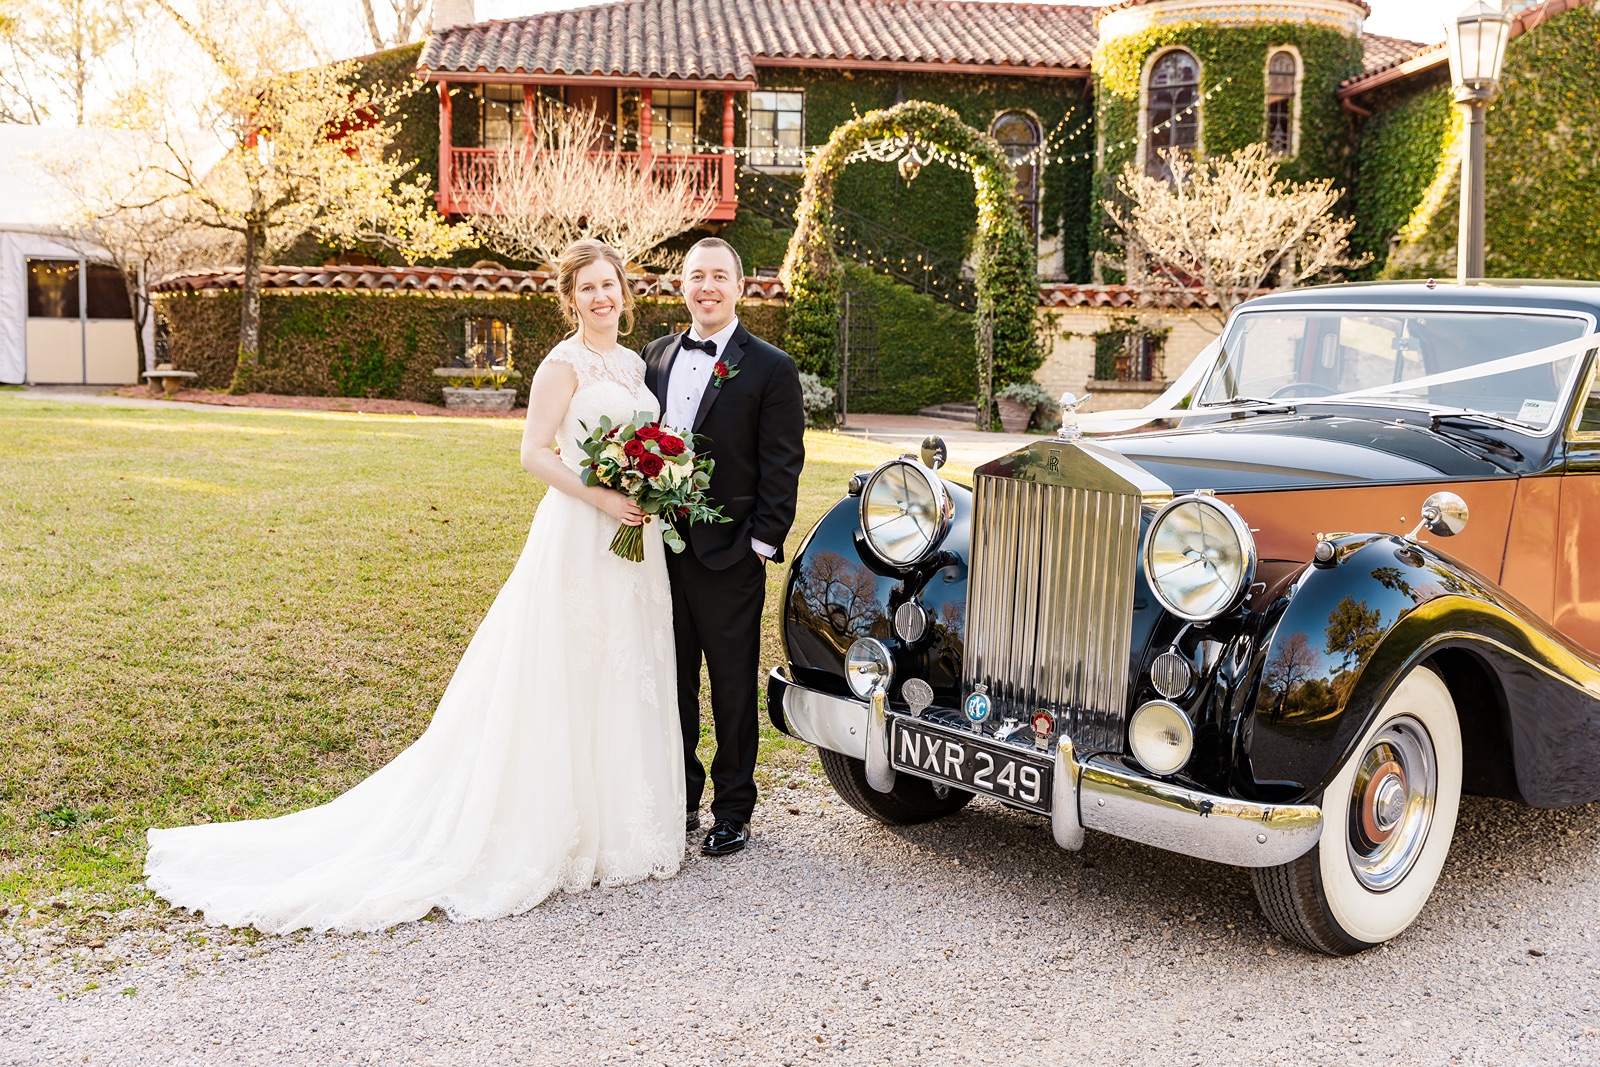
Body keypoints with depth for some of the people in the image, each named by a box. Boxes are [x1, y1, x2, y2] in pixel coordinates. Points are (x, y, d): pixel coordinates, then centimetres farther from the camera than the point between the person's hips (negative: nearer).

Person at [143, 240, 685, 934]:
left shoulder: (635, 364, 15)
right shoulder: (564, 364, -8)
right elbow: (534, 453, -14)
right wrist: (601, 499, -20)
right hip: (578, 538, -8)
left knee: (623, 679, 13)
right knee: (565, 683, -1)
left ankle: (619, 820, 25)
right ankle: (558, 830, 9)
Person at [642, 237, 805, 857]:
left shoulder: (771, 369, -6)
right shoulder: (657, 356, 10)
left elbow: (782, 469, -8)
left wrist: (761, 545, -13)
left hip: (728, 557, -5)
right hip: (662, 549, 5)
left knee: (733, 689, 6)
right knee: (673, 683, 14)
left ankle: (732, 812, 19)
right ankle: (680, 799, 28)